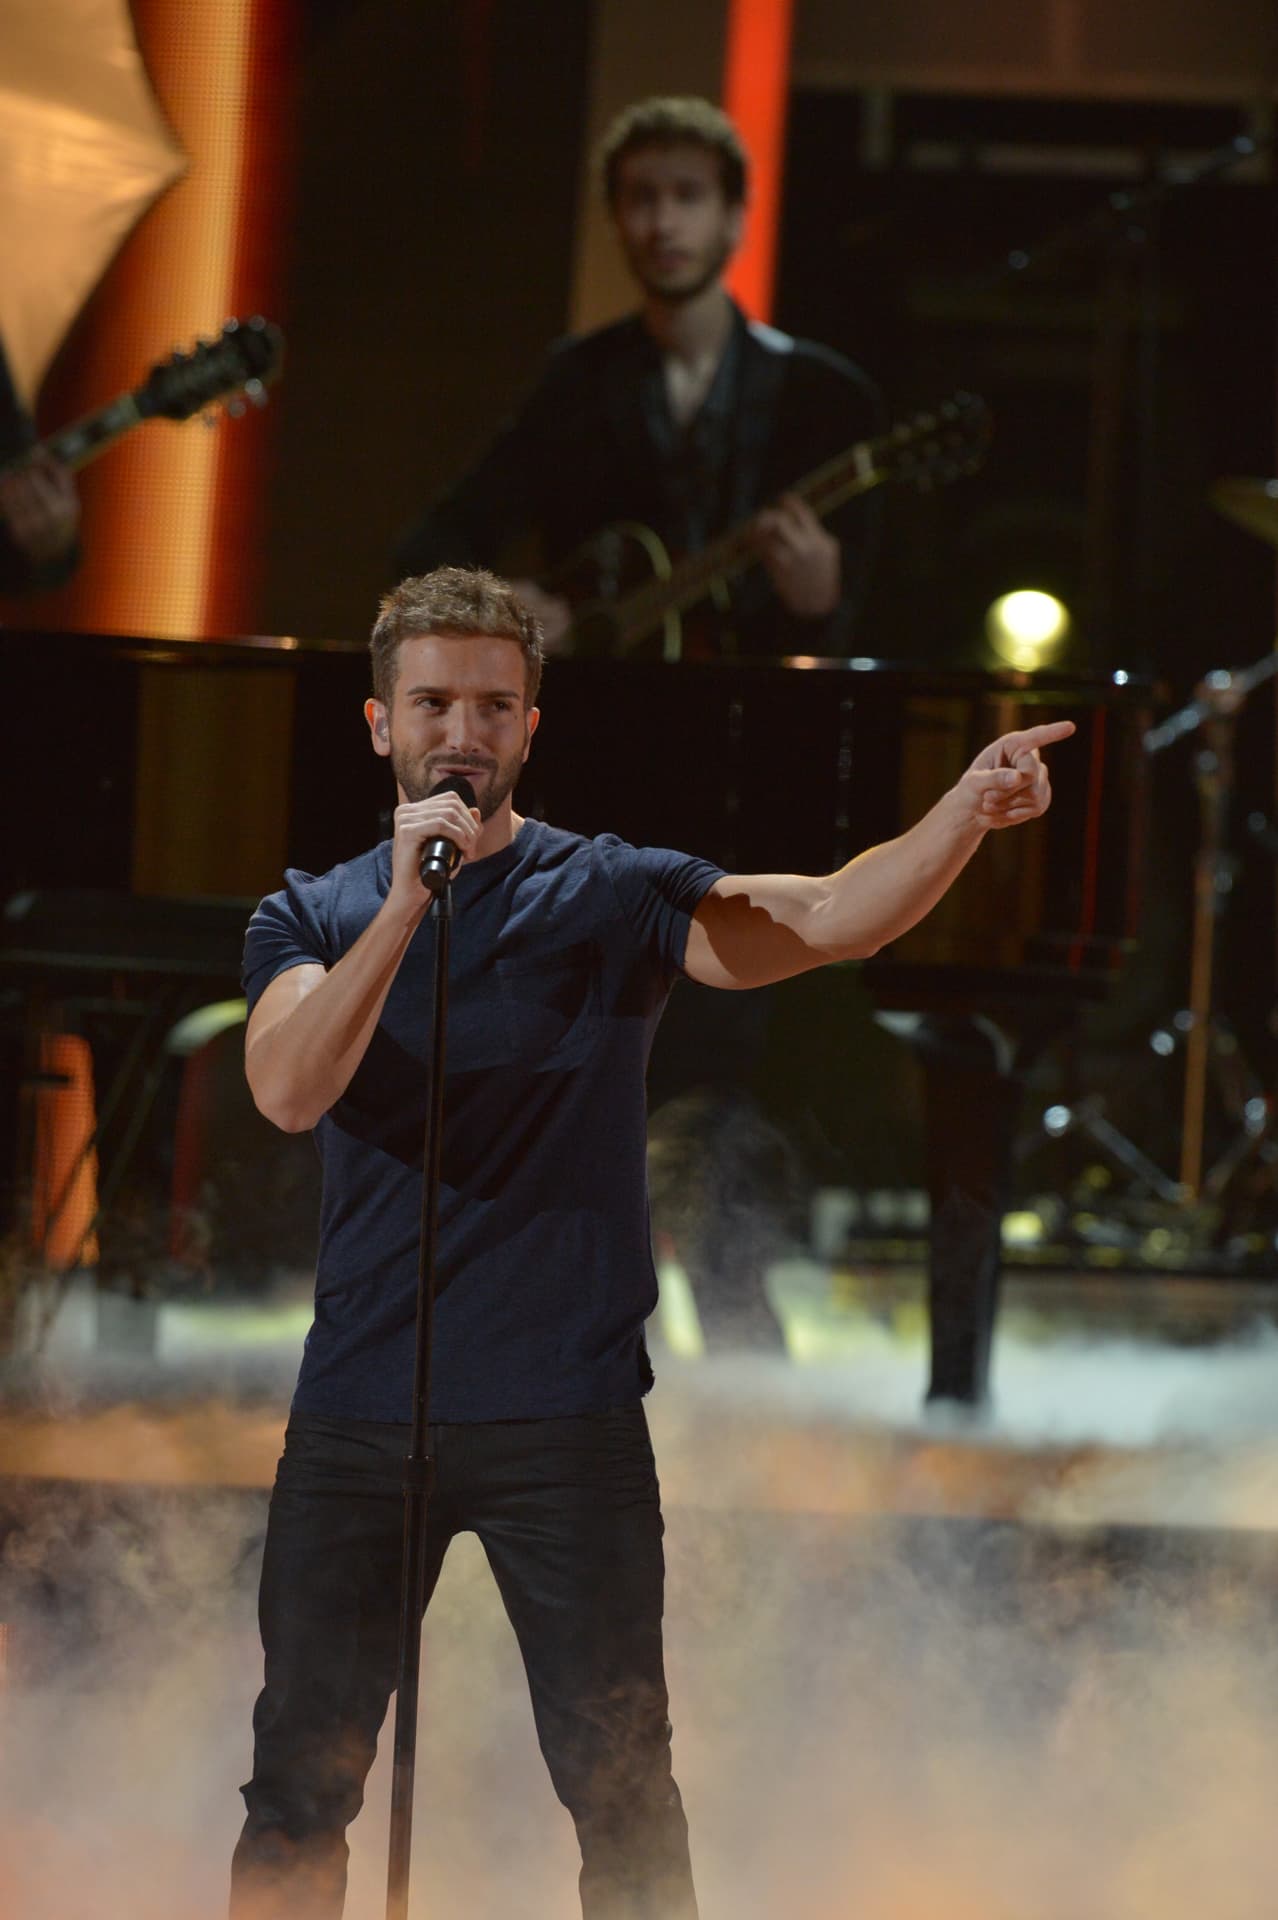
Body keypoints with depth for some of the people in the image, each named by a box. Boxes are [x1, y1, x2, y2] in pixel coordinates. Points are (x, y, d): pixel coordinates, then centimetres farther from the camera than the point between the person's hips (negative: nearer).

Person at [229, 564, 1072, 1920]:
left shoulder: (610, 898, 1)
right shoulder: (312, 920, 6)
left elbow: (828, 920, -14)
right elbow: (289, 1090, -13)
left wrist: (966, 814, -31)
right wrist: (406, 904, -23)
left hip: (564, 1416, -2)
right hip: (356, 1416, 2)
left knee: (621, 1794, 0)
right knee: (300, 1785, 6)